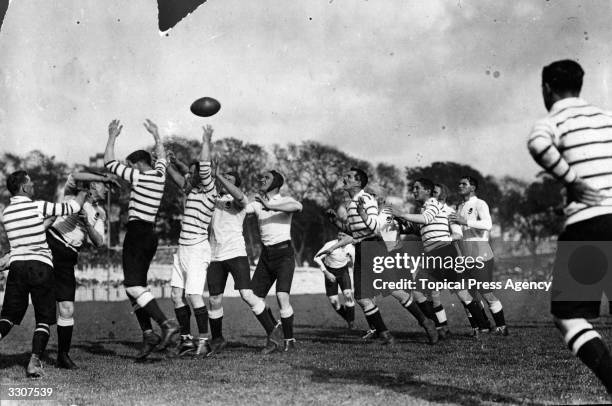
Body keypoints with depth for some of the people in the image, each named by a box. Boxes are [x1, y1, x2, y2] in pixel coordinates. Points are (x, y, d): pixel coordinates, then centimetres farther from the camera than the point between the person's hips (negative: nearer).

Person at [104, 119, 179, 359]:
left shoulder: (139, 177, -9)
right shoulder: (160, 175, 11)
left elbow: (109, 163, -3)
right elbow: (162, 157, 34)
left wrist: (112, 136, 7)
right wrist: (156, 135, 45)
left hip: (136, 233, -8)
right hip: (150, 234, 9)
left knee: (134, 285, -14)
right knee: (135, 286, 11)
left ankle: (167, 324, -25)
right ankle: (148, 334, 4)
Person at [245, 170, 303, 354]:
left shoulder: (285, 201, -2)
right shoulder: (257, 204, 15)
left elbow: (298, 206, -25)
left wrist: (270, 206, -30)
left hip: (284, 253, -6)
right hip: (265, 254, 6)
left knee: (282, 296, -20)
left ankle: (289, 340, -5)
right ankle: (273, 337, 13)